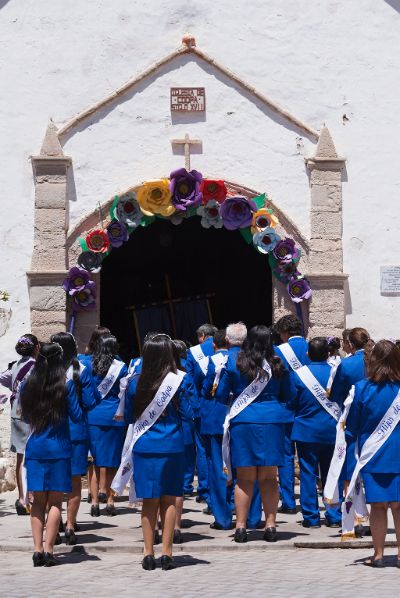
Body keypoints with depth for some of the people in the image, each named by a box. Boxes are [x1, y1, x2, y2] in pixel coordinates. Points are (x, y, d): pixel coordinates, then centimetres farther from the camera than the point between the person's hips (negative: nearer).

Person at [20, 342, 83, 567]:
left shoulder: (28, 385, 1)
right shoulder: (66, 385, -8)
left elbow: (25, 416, 12)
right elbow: (77, 416, -3)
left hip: (35, 448, 3)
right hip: (59, 448, -3)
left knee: (38, 501, 9)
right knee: (55, 501, 4)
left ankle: (38, 550, 5)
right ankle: (48, 550, 1)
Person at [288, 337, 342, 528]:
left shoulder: (298, 374, -10)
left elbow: (291, 403, -4)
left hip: (306, 431, -2)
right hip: (332, 431, 2)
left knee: (308, 474, 5)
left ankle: (311, 517, 6)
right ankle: (334, 517, 12)